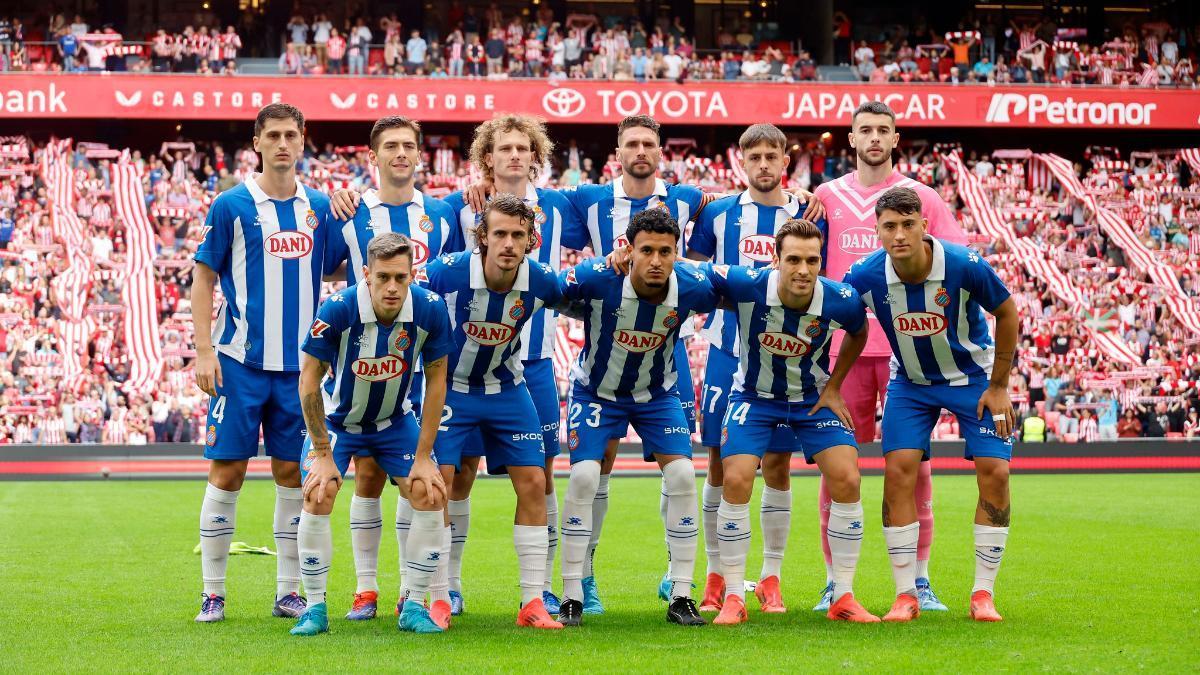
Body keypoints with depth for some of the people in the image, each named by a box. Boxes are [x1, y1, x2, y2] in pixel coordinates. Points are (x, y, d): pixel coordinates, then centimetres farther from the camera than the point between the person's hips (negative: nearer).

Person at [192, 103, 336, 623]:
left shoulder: (319, 207, 8)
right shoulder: (232, 205, -2)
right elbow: (203, 278, 0)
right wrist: (204, 351, -8)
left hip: (298, 364, 3)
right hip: (241, 361, -3)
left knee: (291, 472, 6)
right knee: (227, 470, -2)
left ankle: (289, 591, 13)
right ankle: (213, 593, 6)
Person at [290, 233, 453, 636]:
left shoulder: (430, 309, -23)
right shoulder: (337, 310, -30)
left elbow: (436, 381, -11)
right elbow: (309, 379, -19)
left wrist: (423, 457, -11)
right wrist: (322, 453, -17)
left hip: (395, 421, 2)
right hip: (337, 418, -2)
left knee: (431, 496, -11)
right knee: (318, 496, -19)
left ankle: (414, 606, 3)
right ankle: (316, 608, -4)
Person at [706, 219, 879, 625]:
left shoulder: (841, 301, -22)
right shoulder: (745, 285, -28)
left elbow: (858, 334, 3)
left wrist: (833, 387, 1)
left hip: (813, 399, 1)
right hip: (753, 397, -1)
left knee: (847, 480, -12)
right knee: (736, 481, -17)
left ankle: (843, 597, 1)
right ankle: (734, 598, -3)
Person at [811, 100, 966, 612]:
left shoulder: (921, 197, 8)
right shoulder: (826, 197, 10)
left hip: (906, 347, -1)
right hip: (844, 346, 1)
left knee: (914, 465, 0)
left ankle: (920, 582, 7)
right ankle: (834, 581, 7)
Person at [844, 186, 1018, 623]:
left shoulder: (964, 266, -27)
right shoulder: (865, 276, -22)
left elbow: (1006, 313, -10)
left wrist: (998, 386, -7)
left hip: (973, 376, -1)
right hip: (910, 381, 1)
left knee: (994, 472, -12)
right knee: (899, 469, -13)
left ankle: (983, 594, 0)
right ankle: (906, 595, -4)